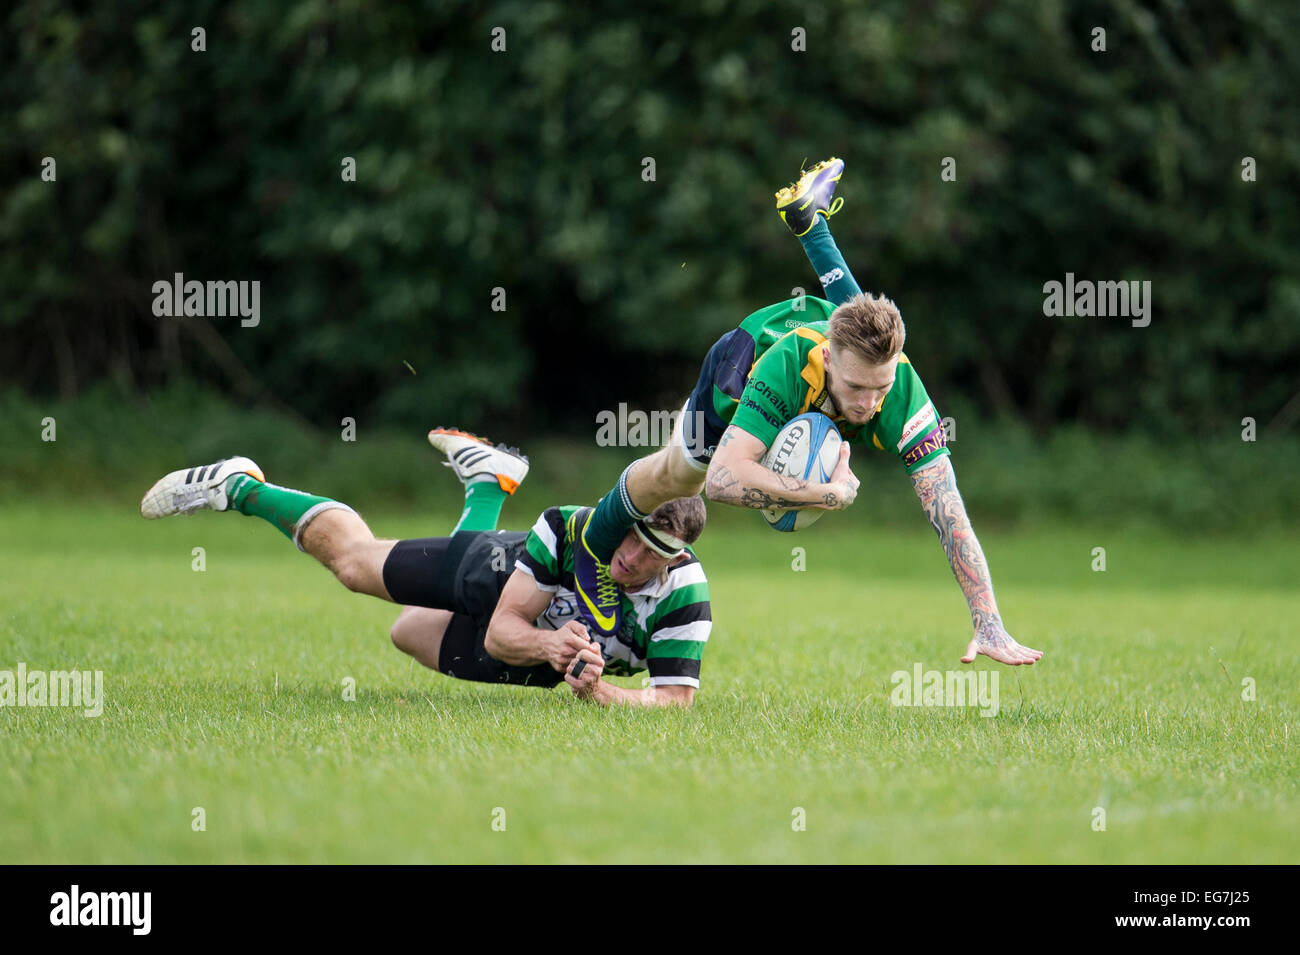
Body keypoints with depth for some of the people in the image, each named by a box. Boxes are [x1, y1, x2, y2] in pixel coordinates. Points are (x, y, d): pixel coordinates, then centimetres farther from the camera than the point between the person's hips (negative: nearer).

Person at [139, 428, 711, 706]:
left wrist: (597, 692, -52)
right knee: (349, 554, 14)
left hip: (534, 666, 2)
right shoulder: (572, 530, -39)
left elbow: (676, 698, -34)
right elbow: (501, 630, -32)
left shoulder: (684, 600, -39)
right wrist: (545, 644, -55)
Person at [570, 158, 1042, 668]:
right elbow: (722, 478, -59)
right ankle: (594, 547, 46)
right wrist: (831, 493, -60)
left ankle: (807, 218, 60)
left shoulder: (902, 391, -47)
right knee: (676, 473, 17)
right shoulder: (790, 365, -51)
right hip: (746, 354, -3)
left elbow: (950, 515, -49)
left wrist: (989, 626, -57)